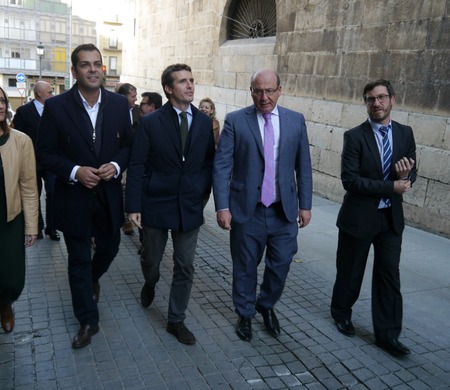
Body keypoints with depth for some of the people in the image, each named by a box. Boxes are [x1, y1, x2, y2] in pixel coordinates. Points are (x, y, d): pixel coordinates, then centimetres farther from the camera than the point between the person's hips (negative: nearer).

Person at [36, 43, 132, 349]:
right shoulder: (56, 106, -9)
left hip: (109, 194, 3)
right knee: (79, 260, 9)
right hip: (74, 196, -2)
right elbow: (45, 153, -5)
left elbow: (128, 144, 6)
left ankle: (93, 278, 55)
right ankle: (88, 321, 25)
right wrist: (75, 171, -20)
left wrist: (116, 165, -14)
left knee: (109, 247, 20)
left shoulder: (119, 104, -1)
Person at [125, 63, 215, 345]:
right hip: (156, 204, -1)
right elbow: (137, 166, -7)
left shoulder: (205, 122, 1)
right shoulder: (151, 122, -6)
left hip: (190, 206, 2)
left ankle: (176, 320, 25)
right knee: (151, 260, 16)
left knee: (185, 267, 7)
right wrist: (134, 206, -11)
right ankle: (150, 284, 51)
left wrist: (204, 191, -2)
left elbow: (210, 161, 7)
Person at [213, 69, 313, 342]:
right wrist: (223, 207, -13)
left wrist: (305, 204, 4)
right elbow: (221, 166, -7)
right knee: (245, 267, 12)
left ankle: (267, 305, 40)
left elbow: (303, 166, 7)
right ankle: (245, 314, 35)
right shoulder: (235, 121, -5)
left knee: (281, 265, 12)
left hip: (284, 211, 2)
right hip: (247, 210, -2)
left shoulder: (296, 121, 3)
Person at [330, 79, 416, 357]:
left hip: (392, 217, 3)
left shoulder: (406, 134, 3)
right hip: (359, 217, -3)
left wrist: (406, 176, -18)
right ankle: (341, 312, 38)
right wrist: (391, 187, -21)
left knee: (389, 276, 5)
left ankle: (387, 334, 17)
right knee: (350, 272, 13)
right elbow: (350, 180, -17)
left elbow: (411, 175, 7)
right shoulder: (355, 136, -10)